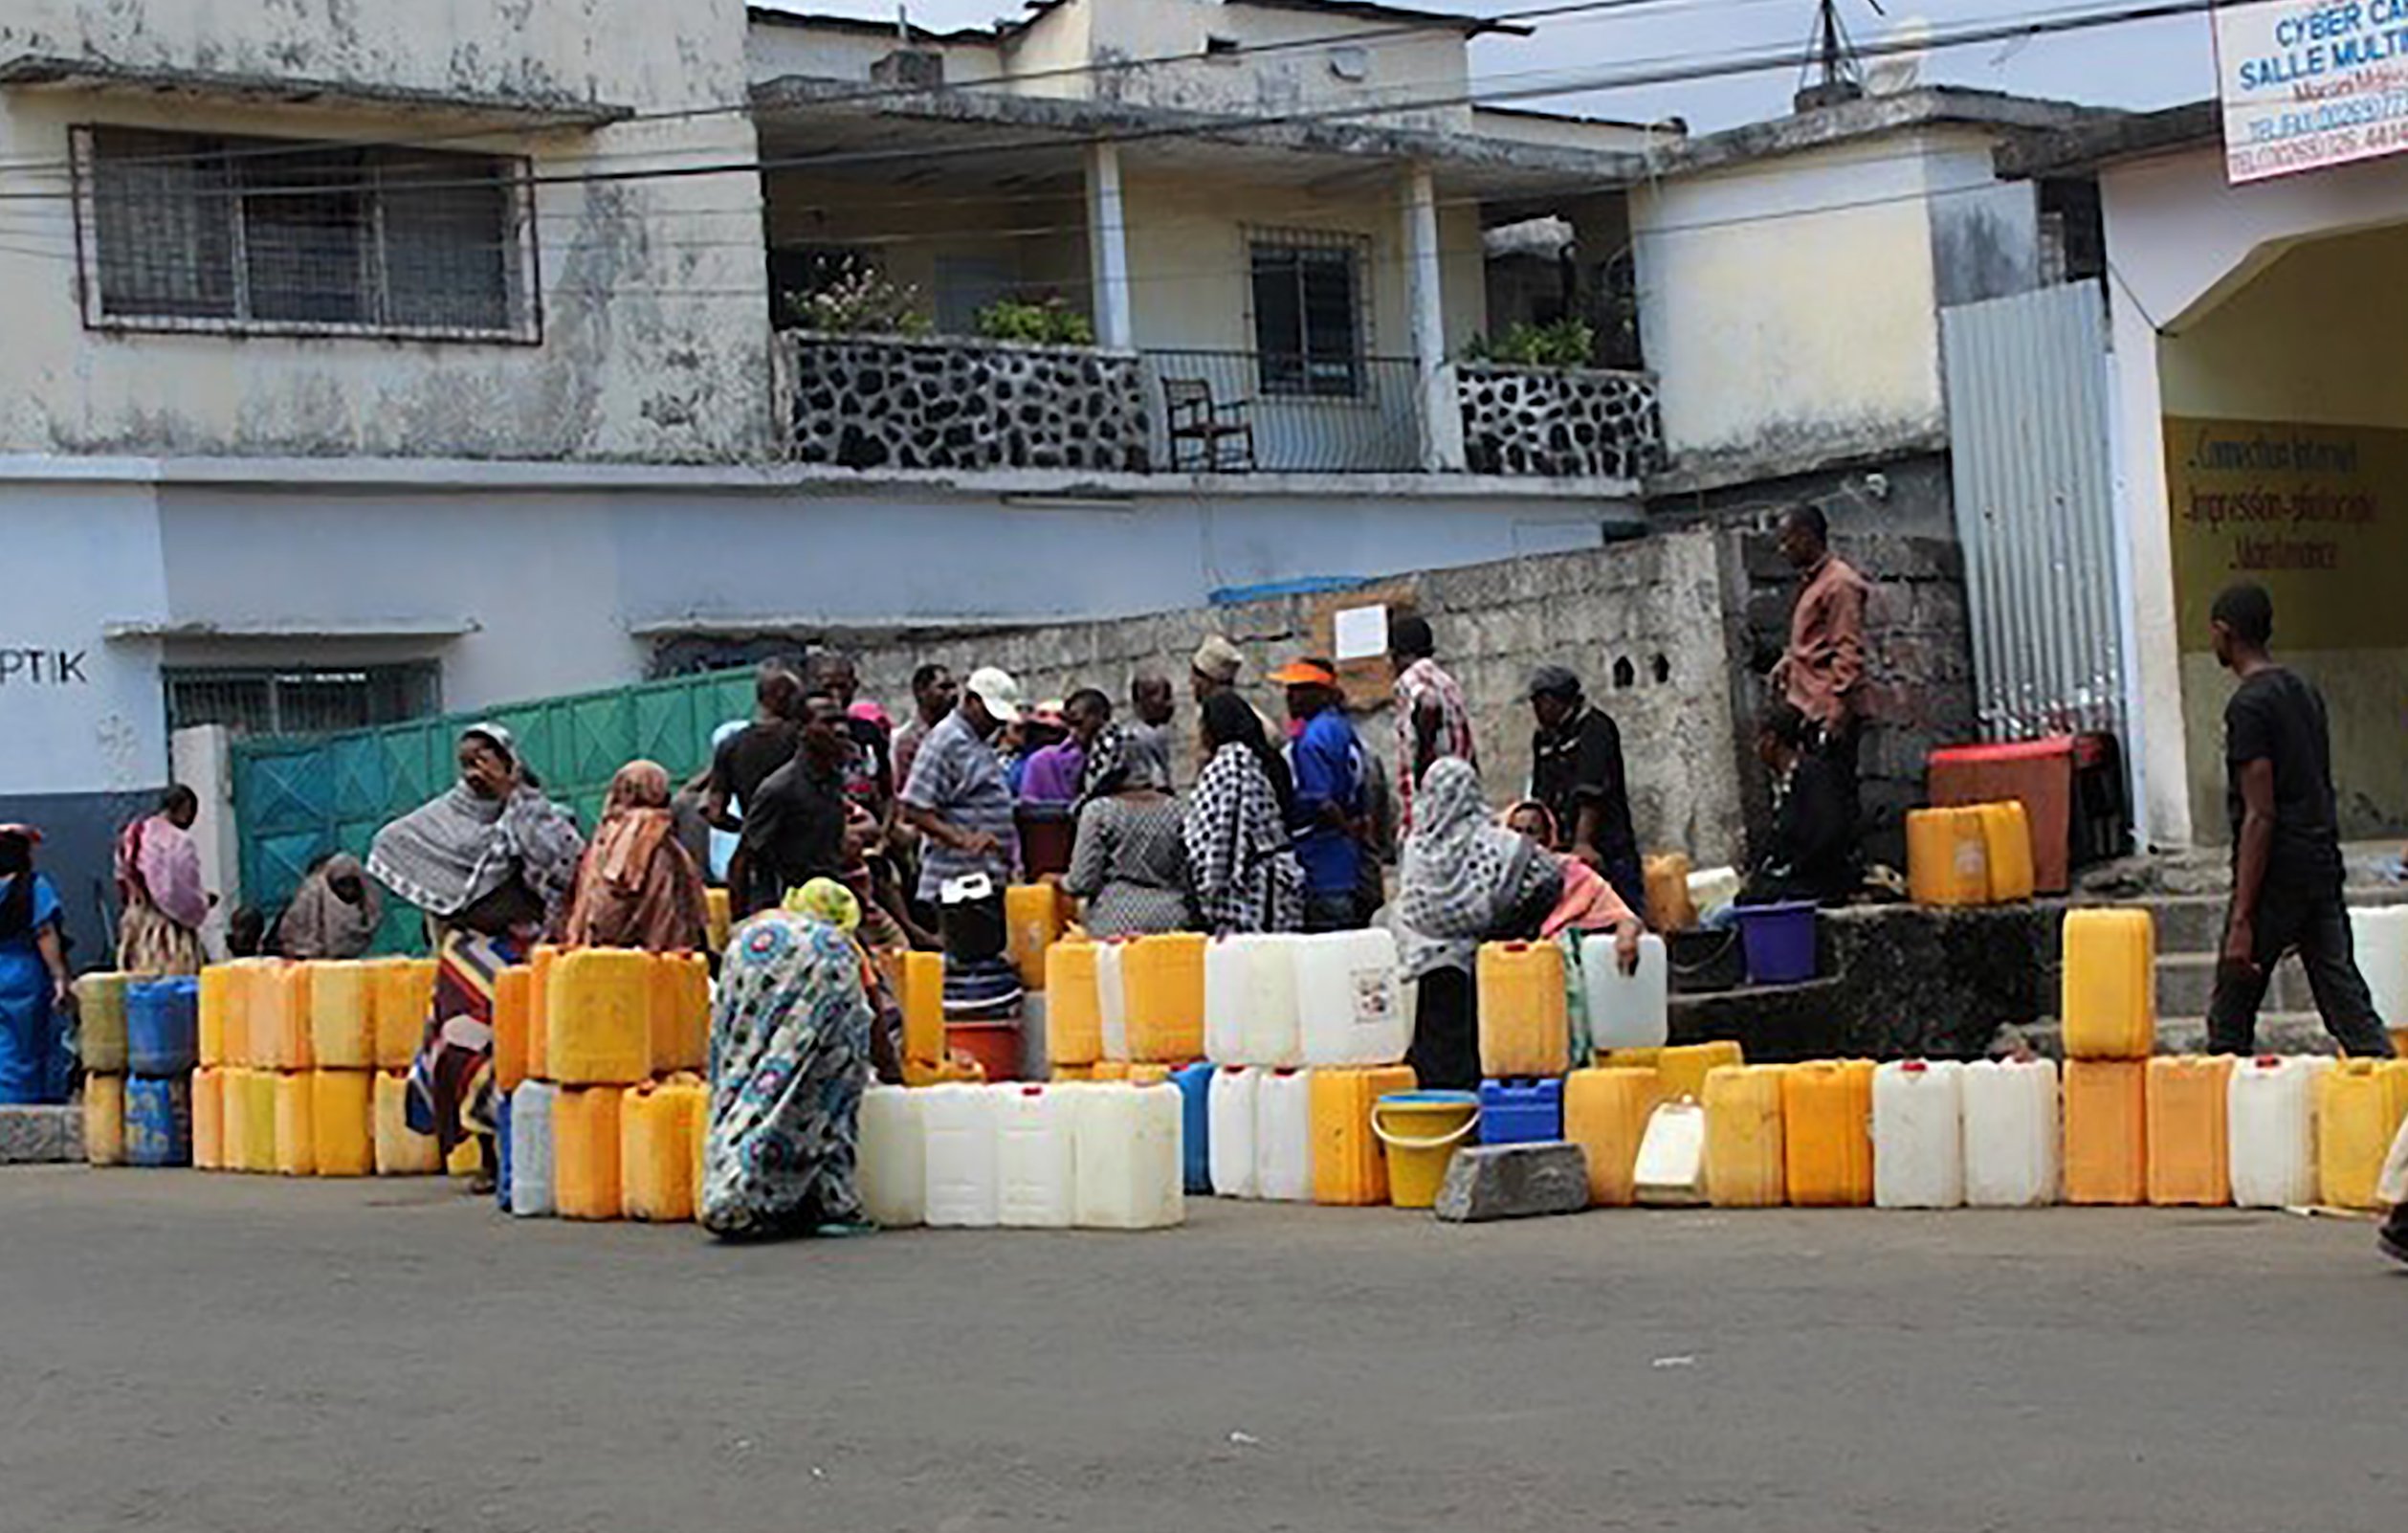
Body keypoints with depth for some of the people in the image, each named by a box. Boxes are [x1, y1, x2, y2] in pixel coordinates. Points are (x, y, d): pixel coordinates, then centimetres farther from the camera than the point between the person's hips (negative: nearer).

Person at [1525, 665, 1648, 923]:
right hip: (1564, 849, 7)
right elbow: (1540, 797, 16)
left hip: (1606, 848, -7)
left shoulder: (1593, 727, -6)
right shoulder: (1543, 737, 16)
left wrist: (1583, 842, -22)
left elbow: (1592, 794, -15)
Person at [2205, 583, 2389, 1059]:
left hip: (2277, 876, -8)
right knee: (2346, 1003, 5)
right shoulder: (2305, 691, 13)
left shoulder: (2249, 707, -14)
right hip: (2323, 867, 8)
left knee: (2231, 1013, 3)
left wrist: (2241, 920, -19)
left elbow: (2259, 816, -18)